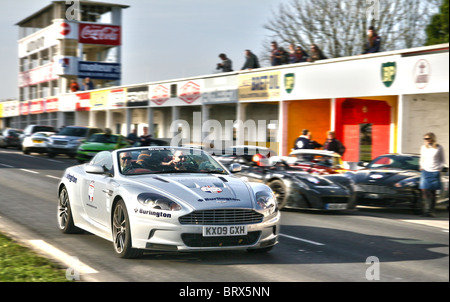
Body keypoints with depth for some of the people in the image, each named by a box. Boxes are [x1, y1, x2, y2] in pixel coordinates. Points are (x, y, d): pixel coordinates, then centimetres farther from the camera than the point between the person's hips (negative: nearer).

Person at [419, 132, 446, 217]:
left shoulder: (439, 148, 2)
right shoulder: (423, 147, 12)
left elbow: (442, 160, 8)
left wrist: (439, 168, -5)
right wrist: (421, 166, 8)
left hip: (435, 172, -2)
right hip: (425, 171, 2)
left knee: (433, 193, 1)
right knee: (424, 191, -10)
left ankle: (431, 211, 6)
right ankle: (425, 210, -9)